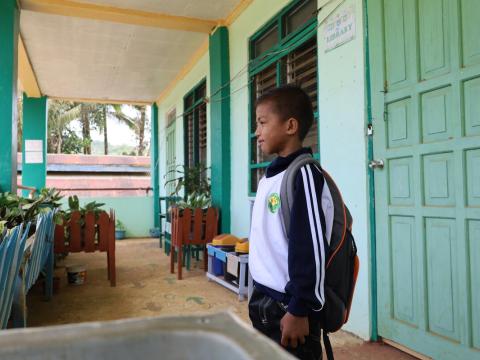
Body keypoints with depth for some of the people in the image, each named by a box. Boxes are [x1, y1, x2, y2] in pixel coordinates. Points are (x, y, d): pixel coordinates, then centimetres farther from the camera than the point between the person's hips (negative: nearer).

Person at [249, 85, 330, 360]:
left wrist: (300, 310, -18)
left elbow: (311, 248, -21)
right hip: (263, 300, 8)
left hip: (289, 307, -8)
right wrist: (258, 295, 18)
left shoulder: (304, 174, -17)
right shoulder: (269, 176, 9)